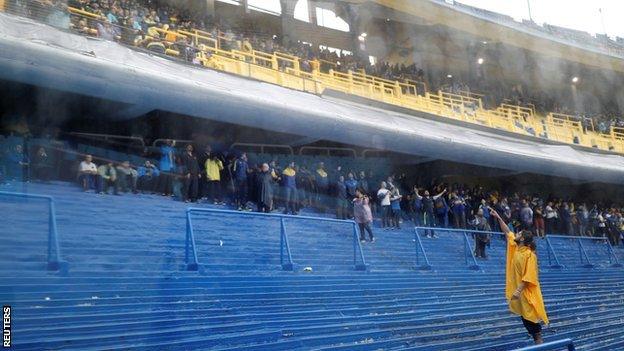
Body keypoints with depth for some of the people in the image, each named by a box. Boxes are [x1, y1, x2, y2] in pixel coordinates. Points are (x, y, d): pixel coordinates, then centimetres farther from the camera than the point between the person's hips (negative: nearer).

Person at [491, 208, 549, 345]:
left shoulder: (529, 254, -17)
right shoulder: (516, 248, 6)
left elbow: (528, 276, -22)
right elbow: (507, 232, 15)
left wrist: (518, 290, -27)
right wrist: (498, 217, 12)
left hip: (527, 292, -8)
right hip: (519, 291, 8)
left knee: (531, 317, -5)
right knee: (525, 318, 11)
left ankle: (539, 342, 0)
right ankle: (537, 341, 17)